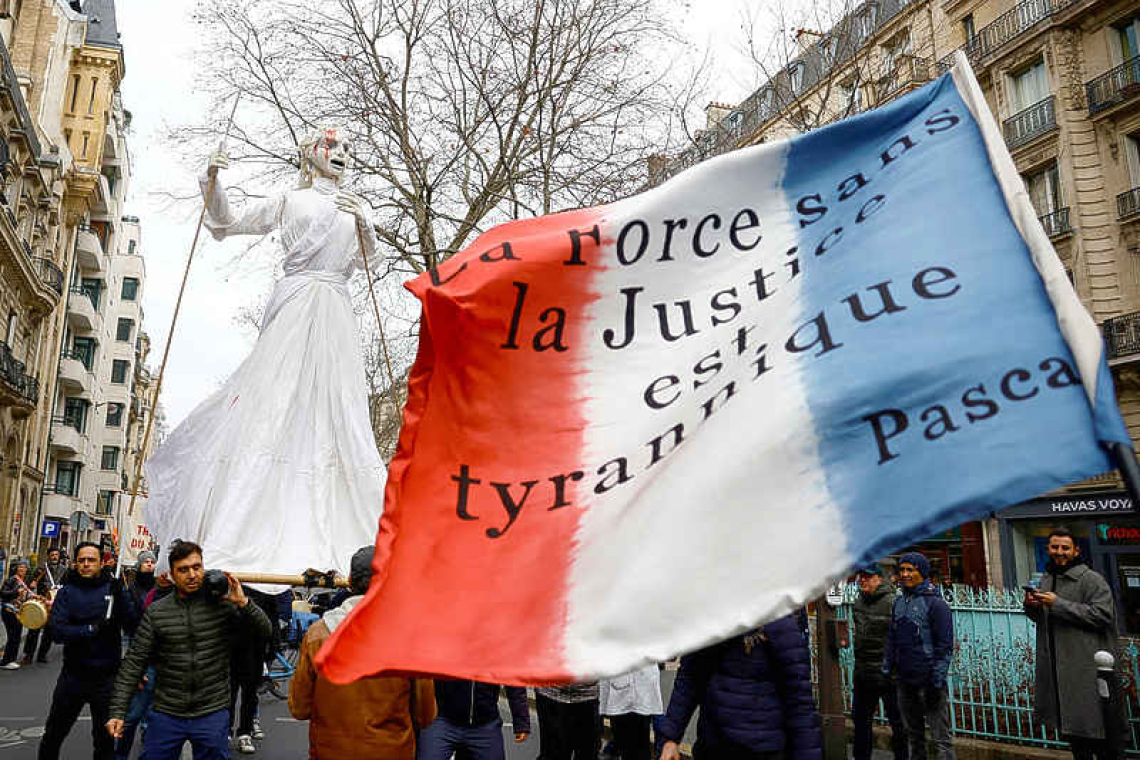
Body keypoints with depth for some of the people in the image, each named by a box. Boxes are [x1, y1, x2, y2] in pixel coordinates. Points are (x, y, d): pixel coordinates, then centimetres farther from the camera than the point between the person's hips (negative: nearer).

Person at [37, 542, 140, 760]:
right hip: (73, 675, 1)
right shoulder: (67, 592, -2)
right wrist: (92, 629, -25)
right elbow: (56, 630, -15)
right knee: (53, 734, 18)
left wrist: (121, 597, -25)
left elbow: (133, 625, -12)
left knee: (105, 741, 13)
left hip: (106, 677, -1)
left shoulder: (114, 588, -3)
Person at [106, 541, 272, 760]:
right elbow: (134, 662, 1)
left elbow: (264, 631, -6)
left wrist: (243, 602, -22)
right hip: (166, 715, 1)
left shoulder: (222, 603, -4)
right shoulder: (156, 612, 0)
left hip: (213, 715, -1)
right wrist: (118, 712, -4)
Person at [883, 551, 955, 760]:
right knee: (913, 736, 16)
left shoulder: (934, 602, -8)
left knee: (941, 738, -4)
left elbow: (945, 646, -12)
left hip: (928, 681, -7)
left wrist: (937, 682, -16)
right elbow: (891, 640, 17)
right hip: (904, 681, 7)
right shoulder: (898, 602, 11)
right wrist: (887, 669, 11)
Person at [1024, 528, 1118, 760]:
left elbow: (1103, 614, -22)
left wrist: (1059, 604, -21)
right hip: (1055, 668, 7)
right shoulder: (1046, 579, 14)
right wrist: (1031, 606, 2)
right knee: (1069, 726, 17)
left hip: (1086, 669, -7)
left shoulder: (1091, 579, -9)